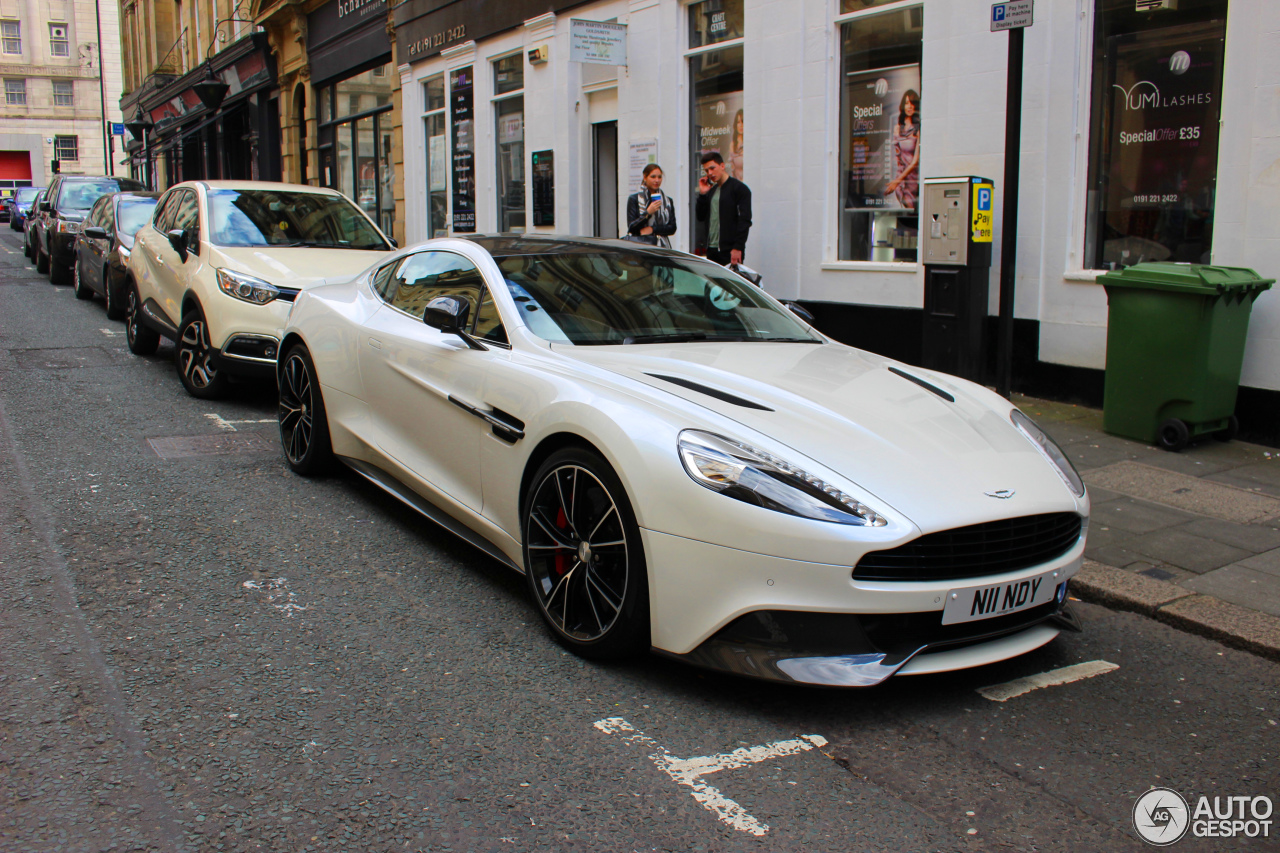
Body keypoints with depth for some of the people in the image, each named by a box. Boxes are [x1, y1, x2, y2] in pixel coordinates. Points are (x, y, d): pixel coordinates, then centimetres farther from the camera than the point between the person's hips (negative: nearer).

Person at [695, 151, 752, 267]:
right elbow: (700, 217, 17)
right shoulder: (711, 190, 19)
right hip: (712, 249, 7)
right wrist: (702, 194, 5)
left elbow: (745, 220, -10)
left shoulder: (739, 188, -4)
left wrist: (738, 248, -17)